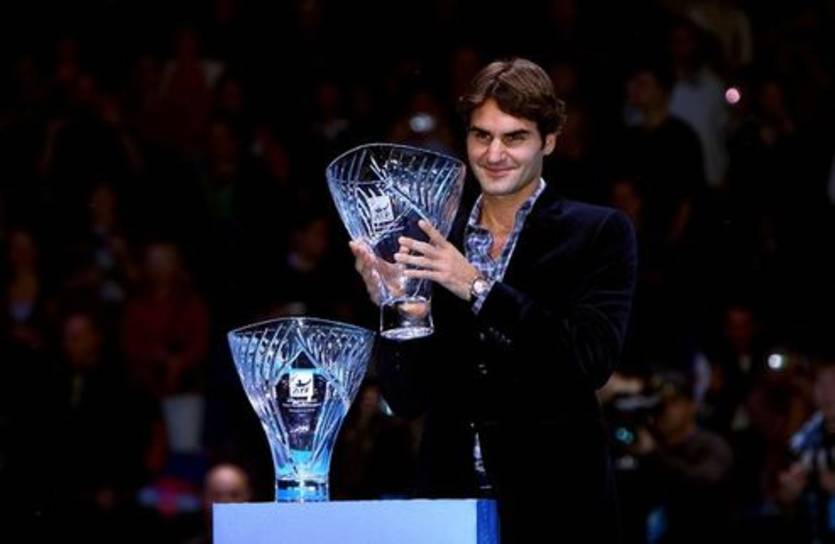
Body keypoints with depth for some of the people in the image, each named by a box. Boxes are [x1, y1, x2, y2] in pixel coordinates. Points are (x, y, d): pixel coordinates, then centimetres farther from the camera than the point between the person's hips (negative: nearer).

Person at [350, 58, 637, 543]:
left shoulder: (600, 234, -1)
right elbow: (406, 401, 6)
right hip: (449, 501, 3)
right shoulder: (434, 243, 8)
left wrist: (478, 288, -18)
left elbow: (592, 360, -15)